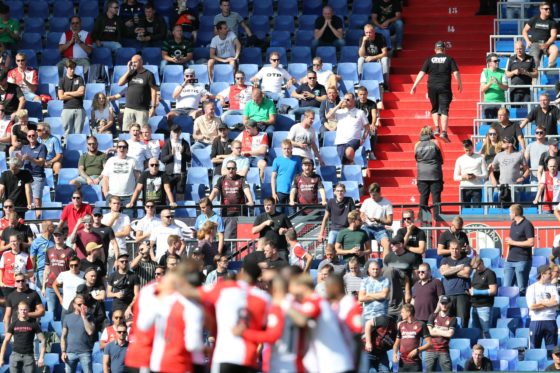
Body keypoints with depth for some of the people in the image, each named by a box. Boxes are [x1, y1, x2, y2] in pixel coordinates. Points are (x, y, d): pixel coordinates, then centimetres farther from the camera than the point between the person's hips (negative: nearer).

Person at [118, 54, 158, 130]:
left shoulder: (148, 75, -1)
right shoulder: (131, 73, 12)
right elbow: (120, 83, 5)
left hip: (142, 109, -4)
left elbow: (153, 91, -3)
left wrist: (153, 107, -9)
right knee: (126, 131, 1)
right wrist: (128, 71, 0)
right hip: (129, 108, 4)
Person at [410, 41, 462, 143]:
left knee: (435, 109, 19)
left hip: (432, 87, 2)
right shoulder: (449, 59, 1)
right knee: (444, 110, -3)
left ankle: (436, 128, 7)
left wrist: (414, 86, 1)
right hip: (445, 88, -2)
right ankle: (444, 132, -12)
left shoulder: (429, 60, 5)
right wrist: (460, 84, 12)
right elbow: (456, 73, -3)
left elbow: (421, 73, -1)